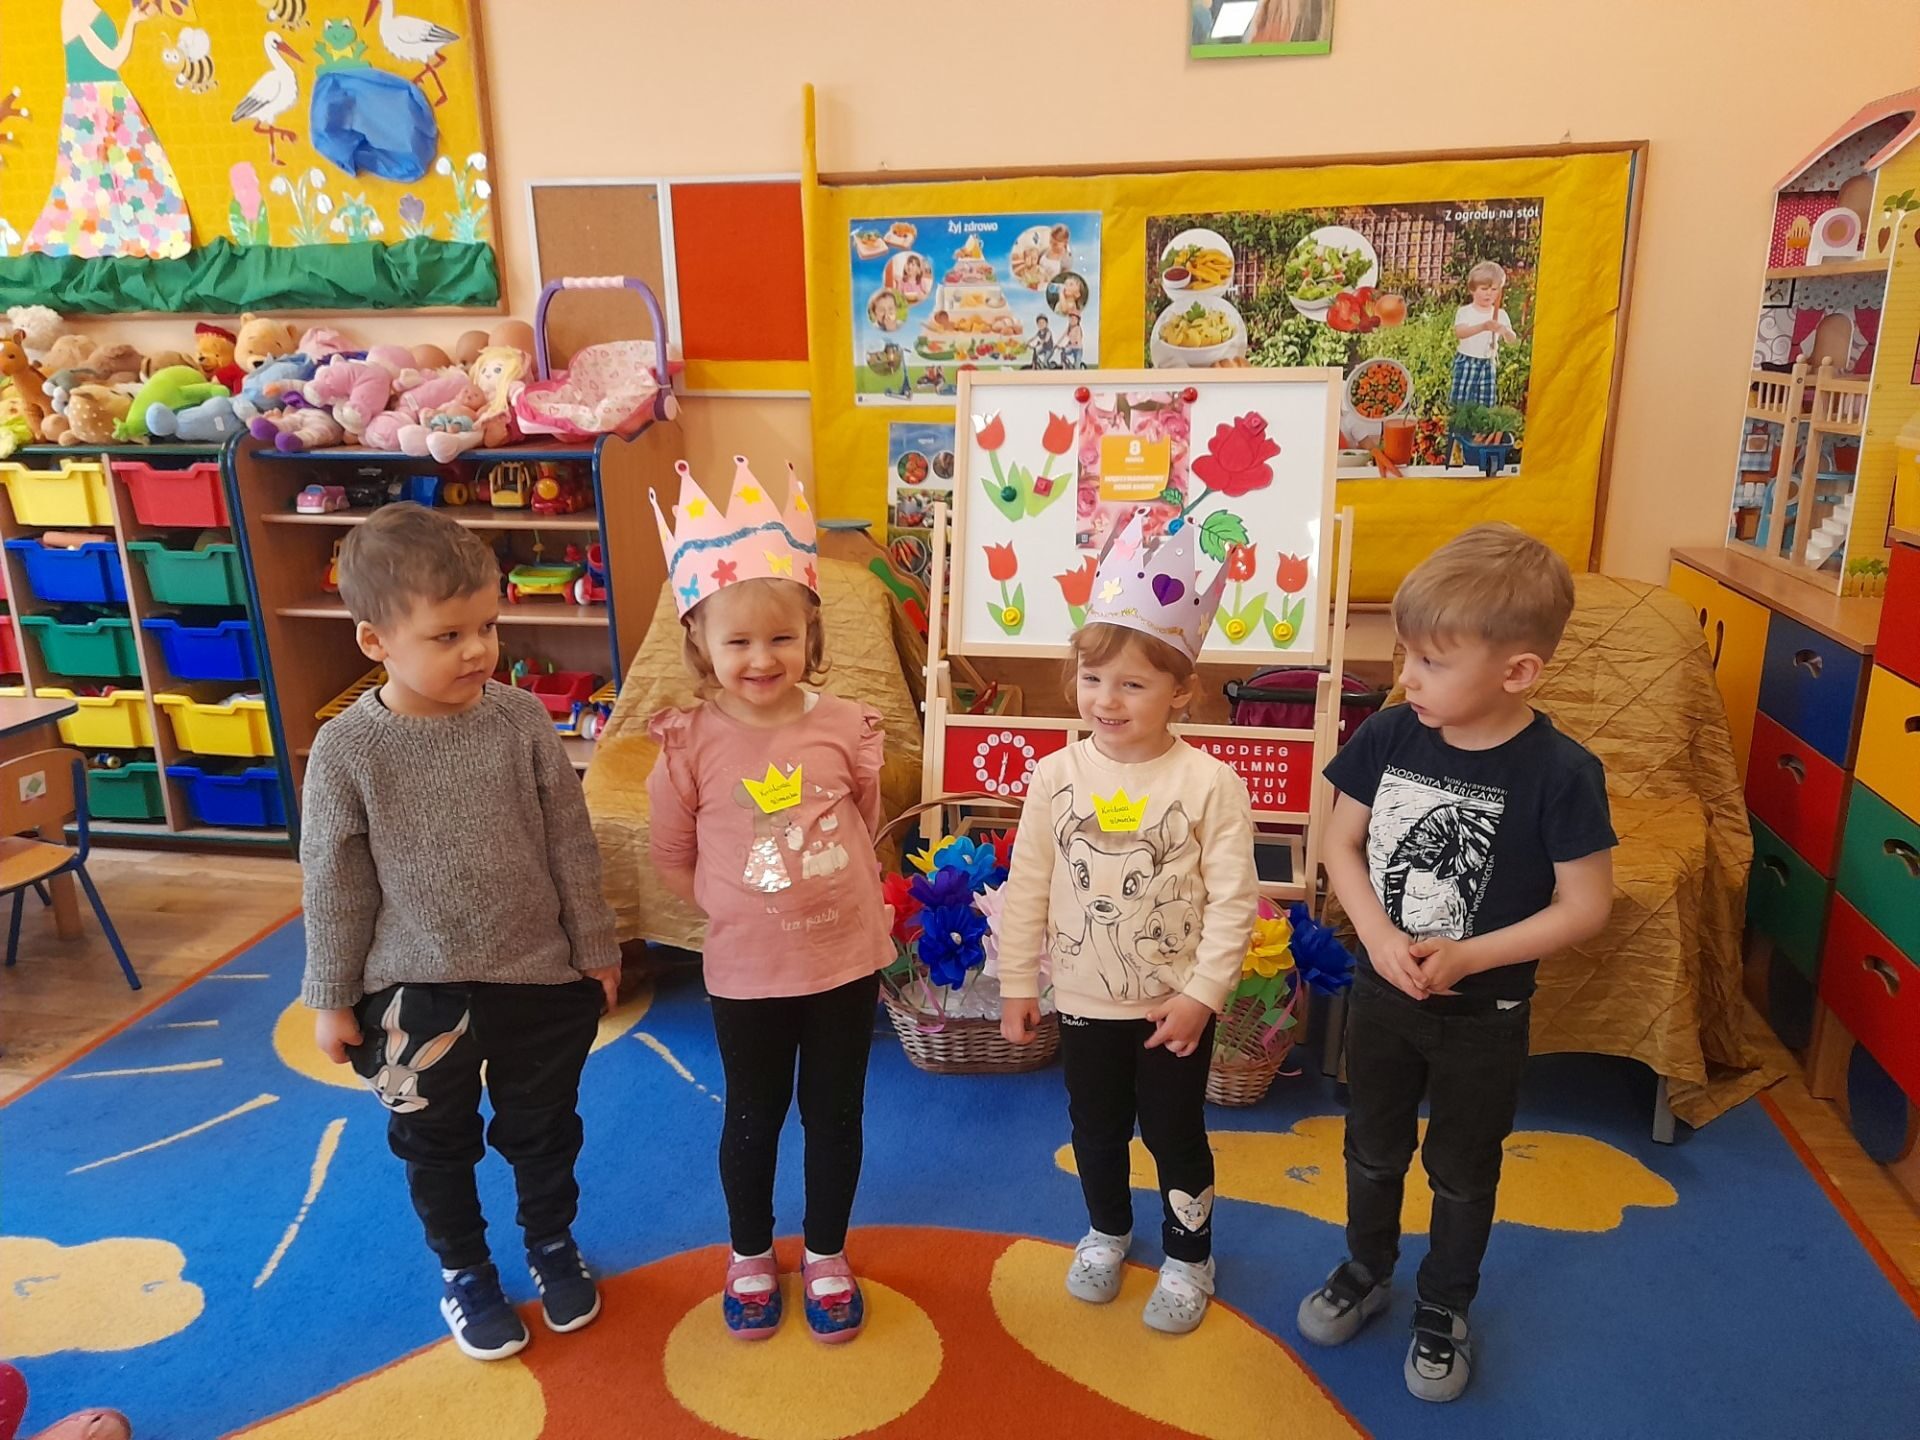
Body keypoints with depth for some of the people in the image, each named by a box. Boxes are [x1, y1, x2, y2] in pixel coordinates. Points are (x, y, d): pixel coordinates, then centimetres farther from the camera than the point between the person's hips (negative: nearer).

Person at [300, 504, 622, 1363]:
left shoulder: (523, 722, -12)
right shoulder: (346, 751, -15)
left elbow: (571, 846, -4)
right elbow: (334, 886, -6)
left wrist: (594, 949, 2)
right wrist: (332, 999, 0)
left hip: (541, 975, 1)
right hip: (416, 991, -1)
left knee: (543, 1128, 19)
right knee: (436, 1142, 19)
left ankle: (553, 1245, 46)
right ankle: (463, 1270, 44)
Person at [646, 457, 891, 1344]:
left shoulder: (846, 728, -10)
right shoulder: (690, 745, -13)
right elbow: (673, 860, -1)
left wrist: (833, 895, 2)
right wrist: (740, 909, -3)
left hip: (847, 956, 1)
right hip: (747, 969, -1)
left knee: (836, 1112, 17)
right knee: (753, 1118, 19)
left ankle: (826, 1254, 42)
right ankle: (751, 1254, 44)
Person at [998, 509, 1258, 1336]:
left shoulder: (1209, 784, -16)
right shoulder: (1057, 777, -7)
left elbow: (1232, 901, -13)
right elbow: (1027, 886, -1)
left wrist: (1201, 993, -14)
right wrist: (1016, 981, 2)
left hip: (1175, 1005, -3)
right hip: (1084, 998, 3)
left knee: (1173, 1133, 13)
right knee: (1095, 1128, 20)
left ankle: (1188, 1255, 36)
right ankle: (1107, 1231, 46)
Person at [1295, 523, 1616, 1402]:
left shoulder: (1560, 773, -23)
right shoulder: (1388, 736, -13)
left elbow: (1586, 906, -16)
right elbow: (1342, 842, -4)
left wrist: (1466, 957, -24)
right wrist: (1379, 938, -19)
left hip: (1485, 1014, -3)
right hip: (1381, 991, 3)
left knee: (1462, 1171, 18)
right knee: (1373, 1149, 23)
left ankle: (1445, 1310, 43)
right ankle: (1367, 1271, 49)